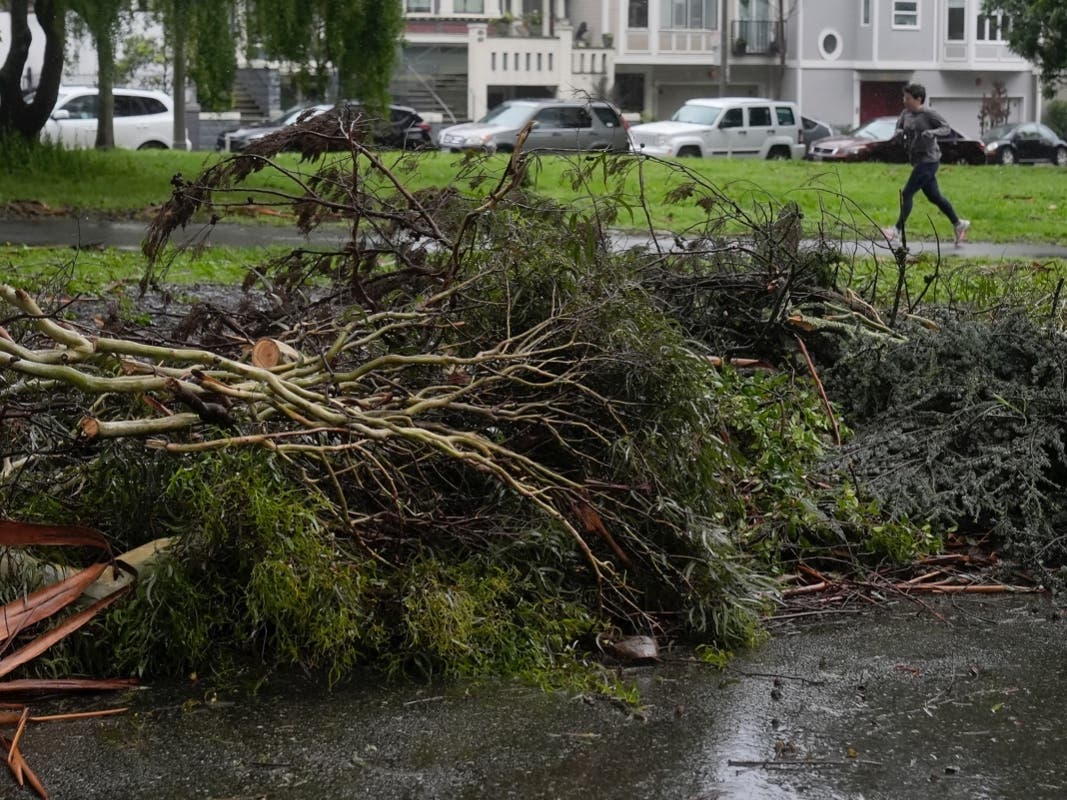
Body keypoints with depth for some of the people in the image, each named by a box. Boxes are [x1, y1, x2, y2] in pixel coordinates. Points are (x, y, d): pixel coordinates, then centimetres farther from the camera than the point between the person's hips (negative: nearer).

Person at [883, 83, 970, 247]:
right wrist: (899, 133, -7)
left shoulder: (929, 114, -12)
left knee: (907, 194, -11)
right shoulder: (906, 113, 7)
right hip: (917, 161, 8)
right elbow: (899, 128, 16)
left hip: (928, 160, -8)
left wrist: (932, 132, -27)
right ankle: (958, 225, 25)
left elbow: (946, 128, -9)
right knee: (934, 196, 14)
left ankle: (898, 231, -8)